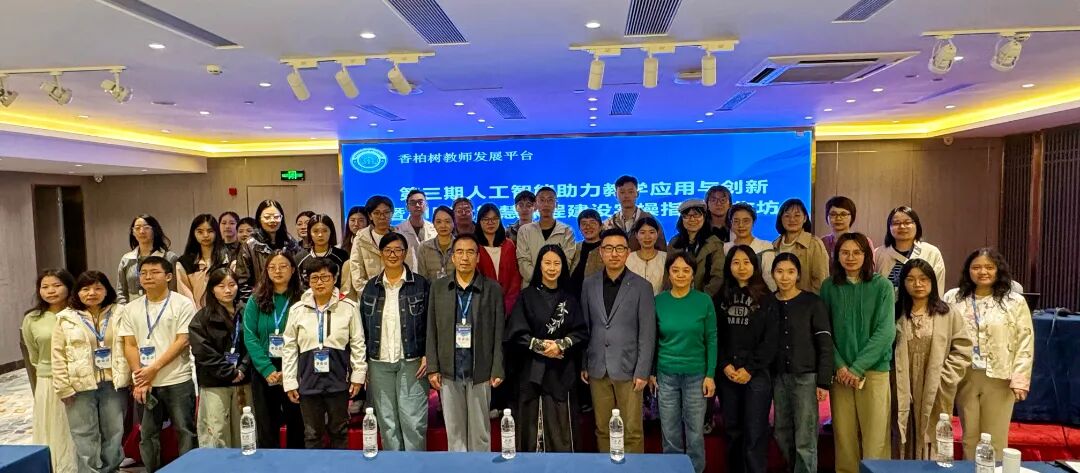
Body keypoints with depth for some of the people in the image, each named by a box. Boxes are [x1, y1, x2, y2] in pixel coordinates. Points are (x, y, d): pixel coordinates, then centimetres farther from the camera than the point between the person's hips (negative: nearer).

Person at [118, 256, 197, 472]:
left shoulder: (183, 304, -4)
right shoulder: (132, 308, 9)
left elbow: (182, 341, -10)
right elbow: (130, 345, 6)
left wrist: (154, 368, -14)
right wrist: (139, 378, -5)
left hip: (177, 381, -4)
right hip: (144, 383, 4)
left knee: (185, 432, 2)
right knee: (147, 434, 12)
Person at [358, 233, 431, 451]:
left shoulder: (421, 284, 0)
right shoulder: (371, 287, 9)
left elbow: (431, 323, 0)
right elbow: (363, 327, 11)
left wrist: (427, 356, -8)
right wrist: (362, 363, 6)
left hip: (412, 362, -3)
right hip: (379, 363, 3)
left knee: (414, 421, -3)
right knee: (387, 421, 9)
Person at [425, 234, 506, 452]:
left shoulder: (493, 289, 0)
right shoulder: (438, 287, 5)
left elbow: (499, 334, -1)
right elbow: (432, 331, 5)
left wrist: (497, 370, -5)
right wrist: (432, 368, 0)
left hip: (480, 372, -1)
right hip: (449, 372, 2)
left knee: (480, 431, 8)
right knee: (454, 431, 10)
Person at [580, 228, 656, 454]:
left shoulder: (641, 286, -3)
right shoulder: (589, 285, 6)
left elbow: (647, 333, -4)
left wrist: (643, 371, -8)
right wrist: (582, 364, 6)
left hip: (628, 369, -2)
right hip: (597, 369, 3)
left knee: (632, 431, 2)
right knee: (602, 429, 11)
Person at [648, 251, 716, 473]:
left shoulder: (704, 301, -5)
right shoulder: (659, 301, -3)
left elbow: (711, 339, -2)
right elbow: (652, 339, 4)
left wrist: (710, 374, -5)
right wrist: (650, 371, 2)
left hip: (696, 374, -1)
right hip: (666, 375, 1)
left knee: (695, 432, 8)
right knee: (670, 433, 11)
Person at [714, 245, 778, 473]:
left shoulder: (766, 299, 2)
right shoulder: (721, 298, 9)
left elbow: (770, 340, -4)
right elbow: (715, 336, 5)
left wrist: (750, 369, -10)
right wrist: (725, 365, -8)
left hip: (757, 374, -2)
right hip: (727, 374, 3)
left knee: (755, 433, -4)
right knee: (732, 430, 9)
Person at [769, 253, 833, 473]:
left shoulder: (813, 303, -5)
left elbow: (825, 344, -6)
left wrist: (824, 382, -10)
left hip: (806, 376, -4)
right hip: (778, 377, 4)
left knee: (805, 439, -2)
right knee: (782, 434, 11)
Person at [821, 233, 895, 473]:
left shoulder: (882, 286, -2)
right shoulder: (829, 287, 4)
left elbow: (885, 332, -7)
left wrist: (857, 367, -12)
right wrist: (839, 366, -8)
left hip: (874, 370, -2)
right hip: (840, 372, 2)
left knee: (875, 437, 1)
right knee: (844, 436, 5)